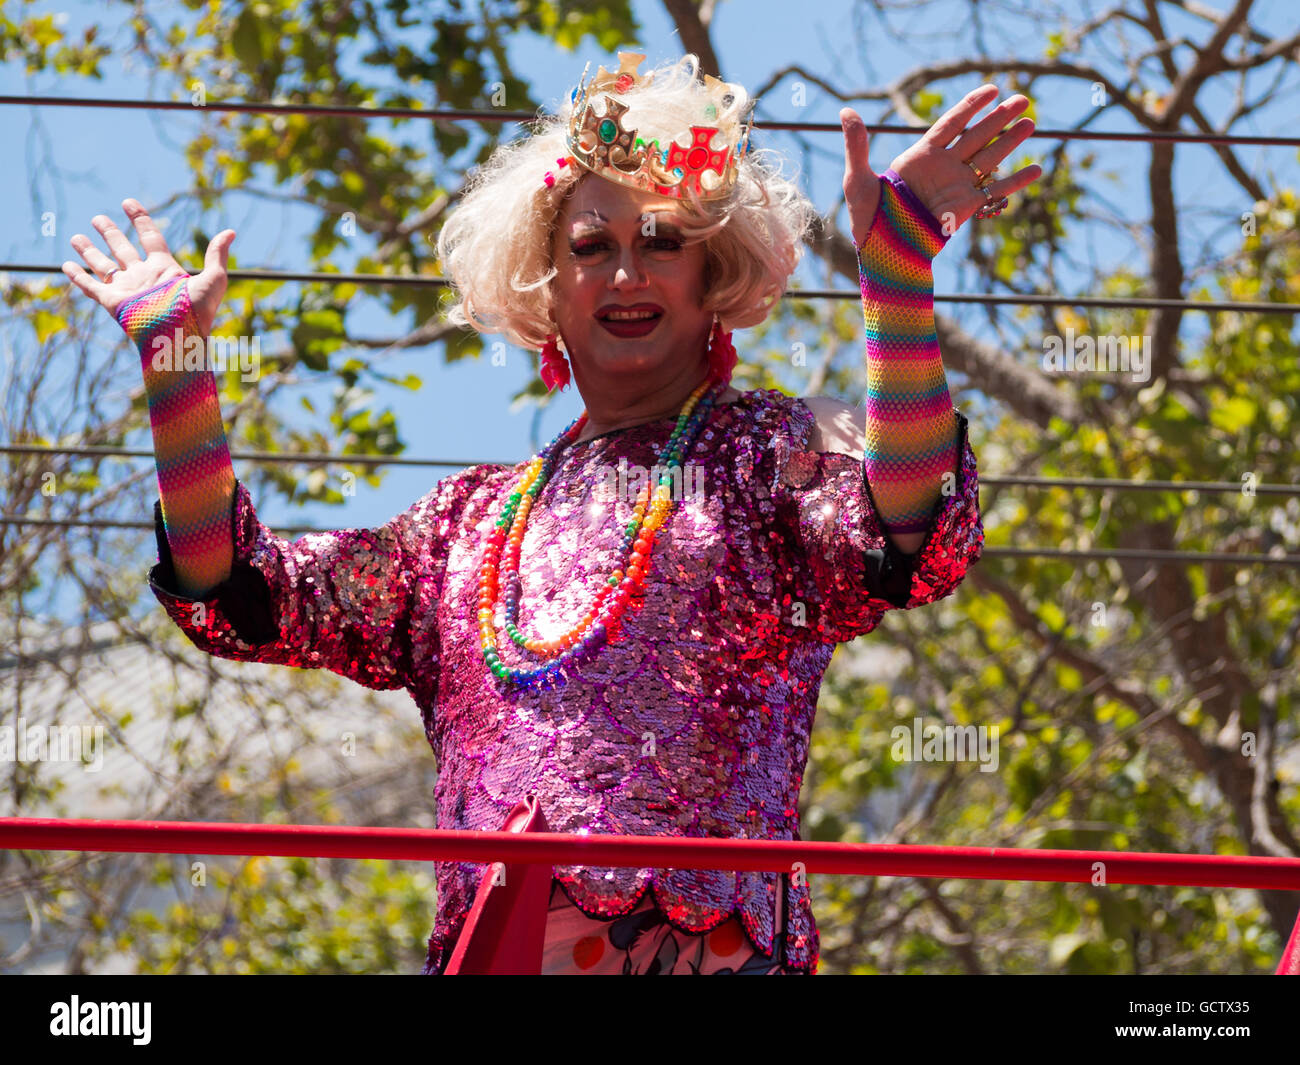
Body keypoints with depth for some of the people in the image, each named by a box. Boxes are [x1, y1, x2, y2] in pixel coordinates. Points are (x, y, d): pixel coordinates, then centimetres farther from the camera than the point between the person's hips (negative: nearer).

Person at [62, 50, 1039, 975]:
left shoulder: (772, 450, 7)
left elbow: (908, 549, -13)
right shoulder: (474, 518, 21)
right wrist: (172, 354, 18)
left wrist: (895, 266, -20)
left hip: (706, 950, -4)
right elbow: (238, 599, 17)